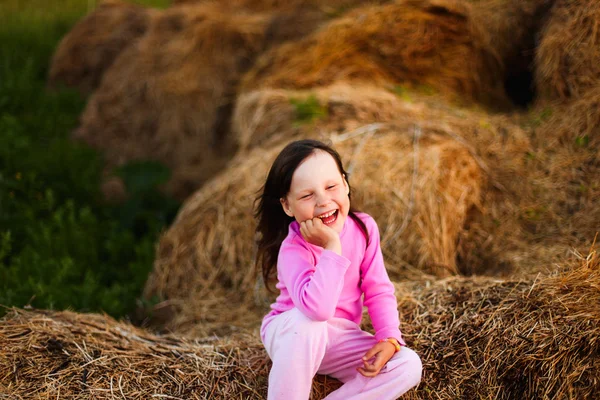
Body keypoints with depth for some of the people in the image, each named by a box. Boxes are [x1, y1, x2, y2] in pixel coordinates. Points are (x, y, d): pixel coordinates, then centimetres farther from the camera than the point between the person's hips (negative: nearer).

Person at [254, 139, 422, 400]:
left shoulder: (364, 228, -10)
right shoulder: (293, 249, -26)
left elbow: (378, 290, -3)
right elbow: (317, 308, -43)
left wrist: (389, 339, -17)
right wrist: (332, 247, -40)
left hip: (337, 339, 5)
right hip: (288, 335, -5)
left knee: (409, 366, -16)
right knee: (307, 321, -40)